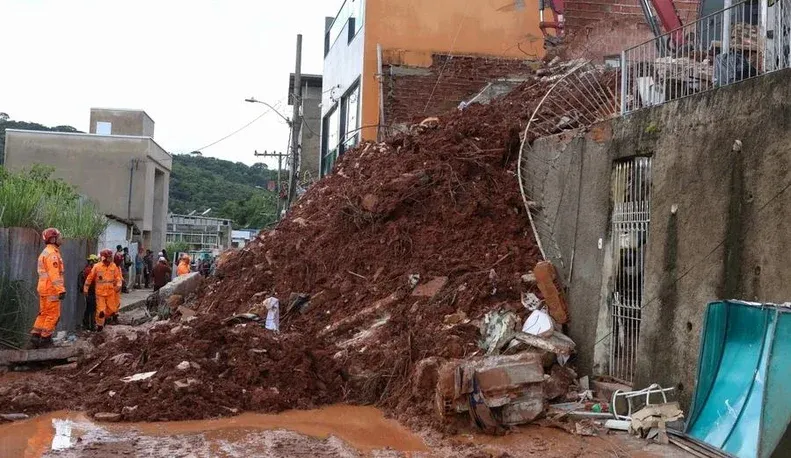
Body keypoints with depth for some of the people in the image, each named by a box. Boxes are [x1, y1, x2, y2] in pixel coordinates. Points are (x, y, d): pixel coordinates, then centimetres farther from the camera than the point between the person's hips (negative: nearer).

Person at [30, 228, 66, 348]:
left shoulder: (45, 252, 17)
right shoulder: (52, 254, -16)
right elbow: (54, 274, -23)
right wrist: (61, 289, -25)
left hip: (44, 288, 10)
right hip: (51, 289, -10)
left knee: (44, 313, 15)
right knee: (53, 314, -3)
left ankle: (35, 335, 14)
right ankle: (45, 338, 0)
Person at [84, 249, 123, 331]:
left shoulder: (114, 267, 1)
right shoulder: (97, 266, -6)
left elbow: (118, 277, 1)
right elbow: (90, 278, 2)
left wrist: (118, 285, -17)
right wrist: (86, 288, 7)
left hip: (111, 292, 3)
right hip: (100, 292, -3)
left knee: (112, 309, 7)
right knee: (101, 310, -4)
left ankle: (105, 317, 38)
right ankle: (99, 325, 15)